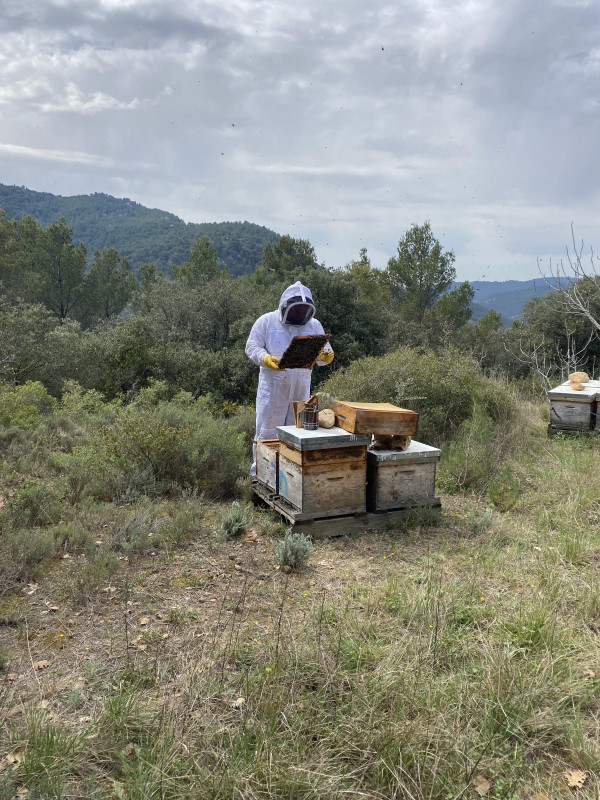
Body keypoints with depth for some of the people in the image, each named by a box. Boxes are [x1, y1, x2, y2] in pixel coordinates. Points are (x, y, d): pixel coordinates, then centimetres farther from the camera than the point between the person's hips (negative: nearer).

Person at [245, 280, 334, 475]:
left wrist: (327, 356, -15)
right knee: (267, 430, 1)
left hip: (301, 388, 3)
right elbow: (252, 347, -3)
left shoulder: (314, 325, 9)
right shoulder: (266, 321, 0)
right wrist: (267, 359, -22)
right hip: (272, 387, -3)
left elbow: (322, 352, 9)